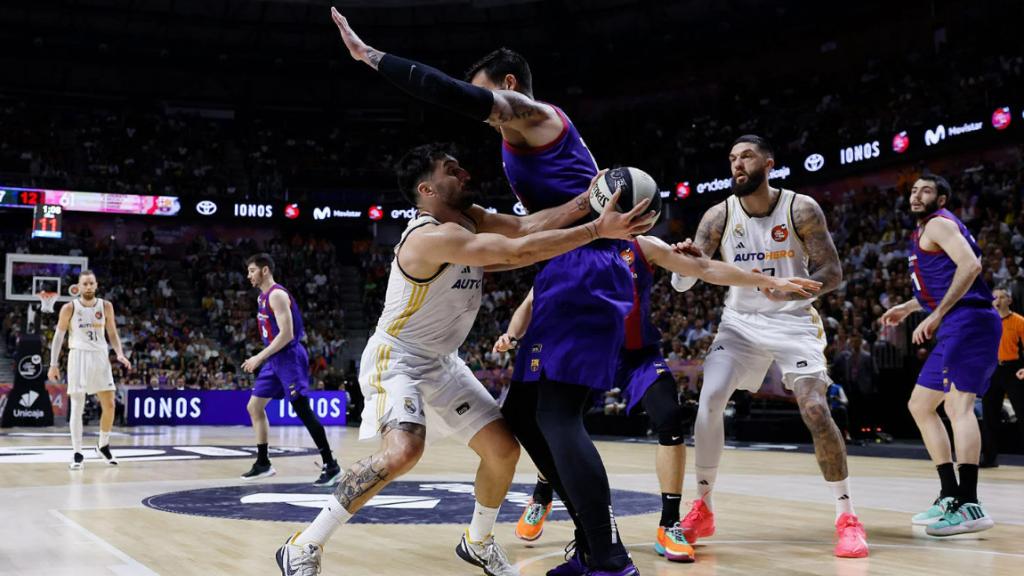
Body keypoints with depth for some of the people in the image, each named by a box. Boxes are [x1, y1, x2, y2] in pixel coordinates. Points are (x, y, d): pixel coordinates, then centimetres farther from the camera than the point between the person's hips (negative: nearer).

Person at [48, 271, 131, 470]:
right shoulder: (69, 308, -3)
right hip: (79, 356, -3)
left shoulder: (106, 306, 4)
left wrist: (120, 354, -7)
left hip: (100, 357, 3)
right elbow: (58, 336, 2)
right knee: (77, 408, -3)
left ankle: (103, 445, 22)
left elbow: (112, 334, 10)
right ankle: (77, 454, 1)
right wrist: (54, 364, -2)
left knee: (109, 405, 3)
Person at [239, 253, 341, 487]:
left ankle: (331, 465, -10)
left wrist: (259, 357, -21)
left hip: (289, 357, -10)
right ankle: (263, 463, 19)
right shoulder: (263, 297, 15)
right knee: (254, 406, 12)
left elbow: (286, 334, -23)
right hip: (275, 359, 10)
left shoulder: (277, 295, -15)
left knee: (303, 411, -12)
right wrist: (261, 359, 20)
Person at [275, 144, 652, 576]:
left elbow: (524, 227, -7)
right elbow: (518, 251, -33)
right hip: (396, 359, -9)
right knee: (404, 450, -32)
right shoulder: (431, 237, -28)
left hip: (442, 362, 9)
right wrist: (598, 230, -31)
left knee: (503, 448, 6)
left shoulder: (469, 219, 2)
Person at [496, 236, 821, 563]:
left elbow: (705, 269, -6)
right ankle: (541, 499, 23)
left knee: (671, 422, -20)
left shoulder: (643, 248, -8)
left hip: (639, 354, 0)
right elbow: (533, 302, -5)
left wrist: (771, 282, -7)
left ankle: (669, 526, -8)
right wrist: (513, 335, -26)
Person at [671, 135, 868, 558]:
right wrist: (682, 259, -34)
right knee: (709, 403, -14)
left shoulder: (801, 209, -14)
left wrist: (789, 290, -33)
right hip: (741, 321, 2)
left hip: (794, 320, -2)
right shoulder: (719, 216, -8)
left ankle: (847, 516, 0)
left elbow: (832, 273, -13)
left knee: (816, 412, -16)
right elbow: (683, 283, -10)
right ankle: (703, 509, 1)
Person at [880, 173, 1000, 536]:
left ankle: (970, 506, -27)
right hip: (957, 328, 11)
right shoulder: (923, 233, 26)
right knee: (920, 405, 14)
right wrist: (907, 308, 30)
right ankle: (950, 497, 15)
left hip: (967, 321, -11)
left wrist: (936, 316, -20)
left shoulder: (938, 223, -4)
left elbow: (970, 265, -19)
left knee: (958, 405, -20)